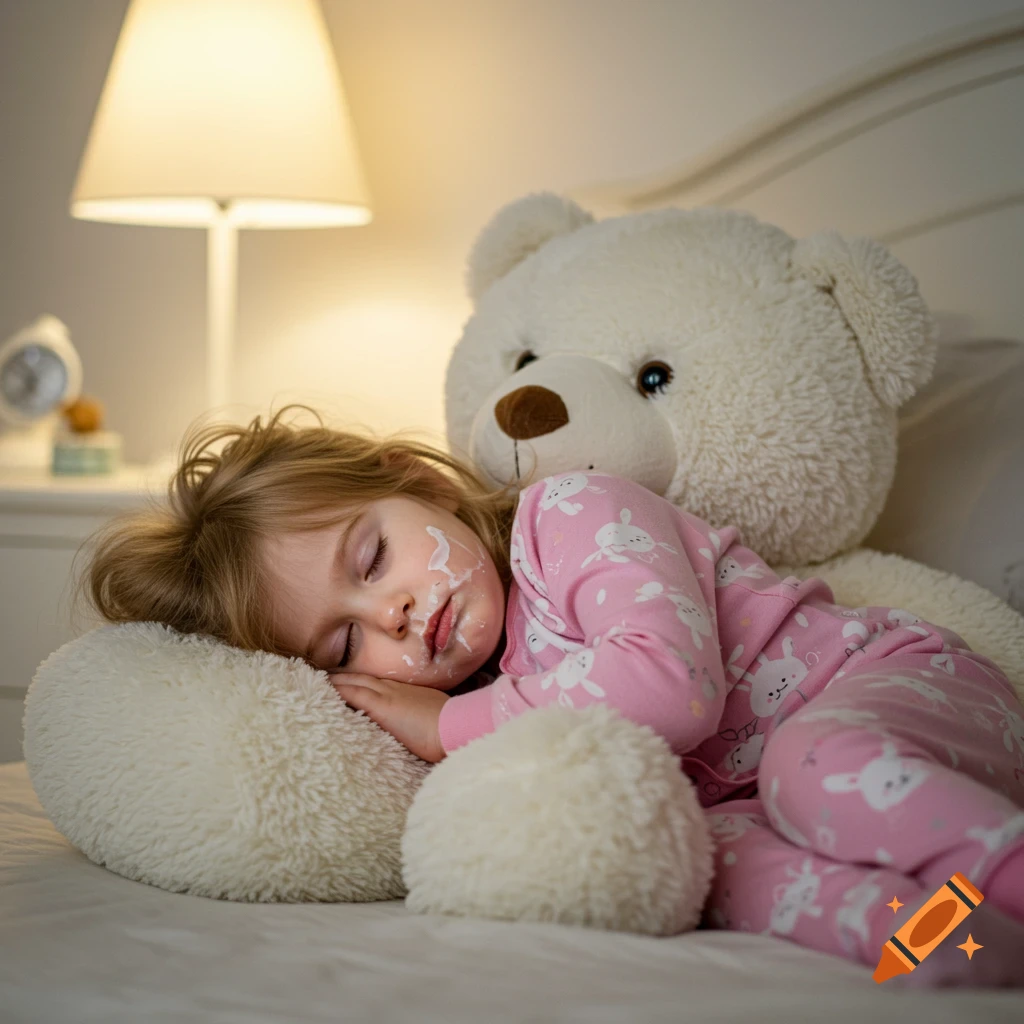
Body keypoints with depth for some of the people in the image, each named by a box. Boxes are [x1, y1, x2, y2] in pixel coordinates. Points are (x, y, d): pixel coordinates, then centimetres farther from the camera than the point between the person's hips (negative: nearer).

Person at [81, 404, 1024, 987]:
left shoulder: (573, 513, -16)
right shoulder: (476, 690, 5)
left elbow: (673, 680, -29)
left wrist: (449, 726, -21)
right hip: (747, 795, 5)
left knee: (817, 764, -38)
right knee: (718, 856, -29)